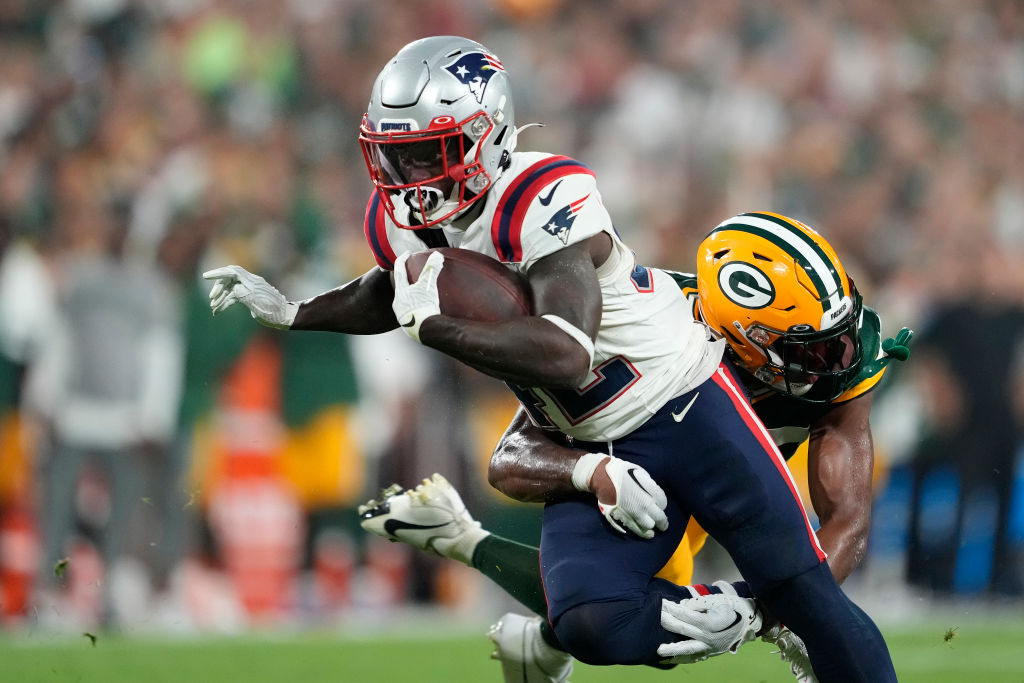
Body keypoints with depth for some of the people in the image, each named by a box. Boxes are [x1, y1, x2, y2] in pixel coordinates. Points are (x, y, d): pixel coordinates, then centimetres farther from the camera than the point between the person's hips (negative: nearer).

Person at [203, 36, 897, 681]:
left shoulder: (545, 202, -28)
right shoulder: (402, 223, -3)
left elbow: (565, 356, -40)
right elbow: (389, 294, 23)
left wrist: (434, 325, -35)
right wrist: (290, 312, 12)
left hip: (683, 408, -6)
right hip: (596, 454, 6)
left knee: (800, 589, -3)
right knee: (591, 626, -15)